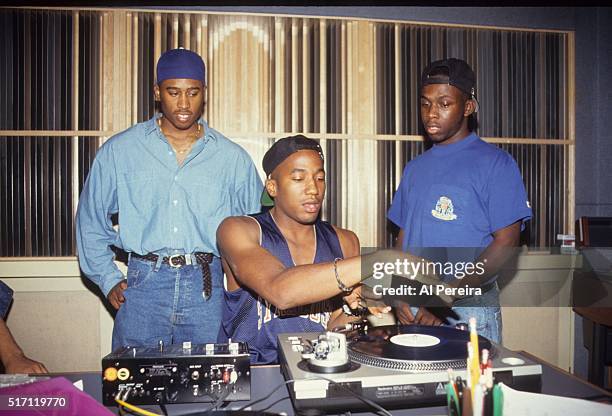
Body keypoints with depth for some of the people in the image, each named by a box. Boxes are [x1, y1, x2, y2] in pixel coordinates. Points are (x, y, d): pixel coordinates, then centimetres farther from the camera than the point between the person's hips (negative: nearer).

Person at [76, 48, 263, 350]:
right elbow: (90, 221, 13)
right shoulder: (119, 150, 6)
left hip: (207, 291, 1)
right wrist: (108, 280, 7)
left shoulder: (232, 158, 6)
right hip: (143, 283, 0)